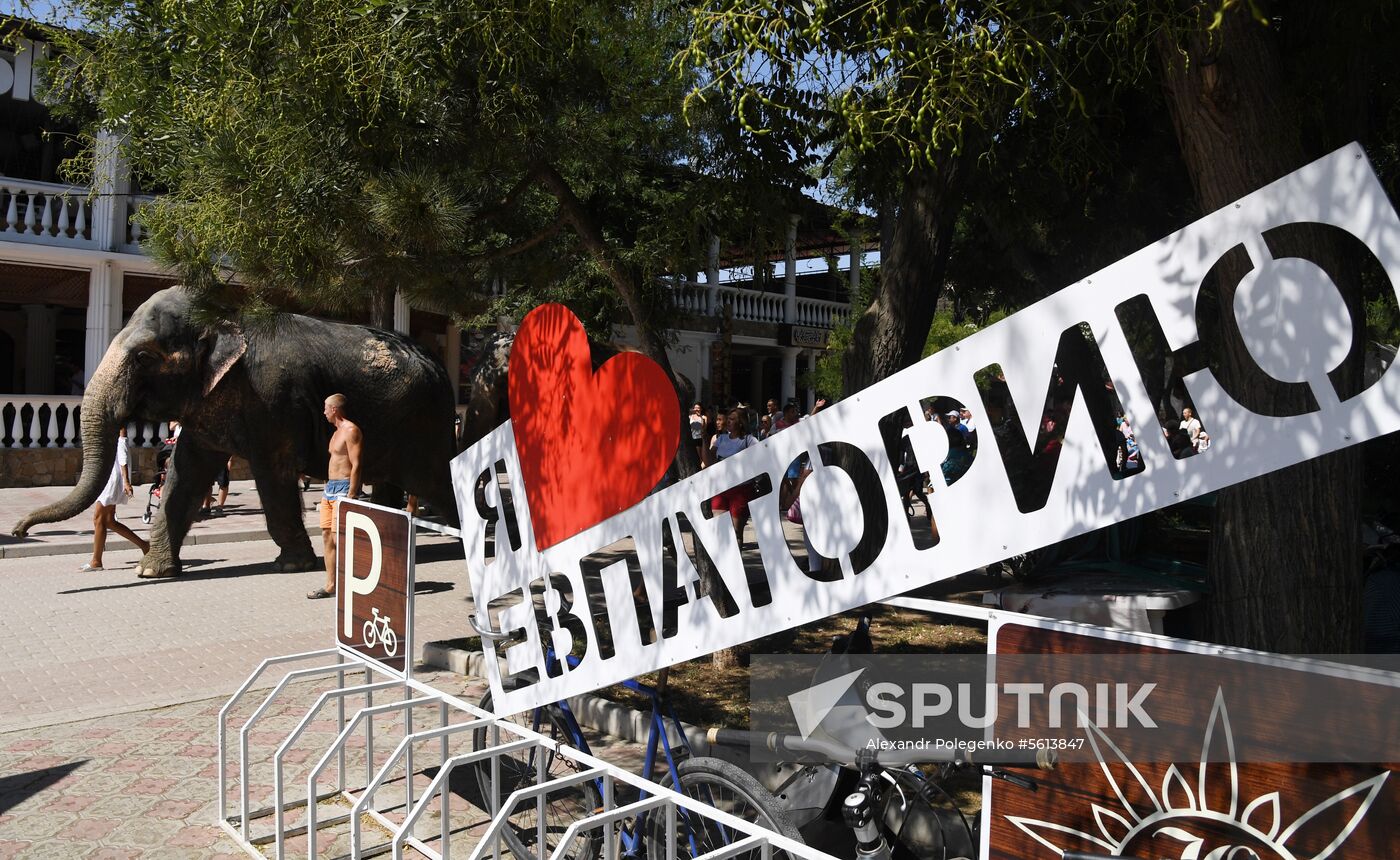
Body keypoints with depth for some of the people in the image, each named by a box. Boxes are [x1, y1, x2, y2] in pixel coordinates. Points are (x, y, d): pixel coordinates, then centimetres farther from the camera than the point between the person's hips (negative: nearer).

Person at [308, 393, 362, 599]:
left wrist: (351, 496, -23)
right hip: (330, 488, 10)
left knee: (338, 537, -11)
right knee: (327, 536, 8)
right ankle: (330, 586, 12)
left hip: (343, 488, -10)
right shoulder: (337, 432, 18)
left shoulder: (351, 431, -12)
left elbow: (356, 465, -18)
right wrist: (327, 489, 20)